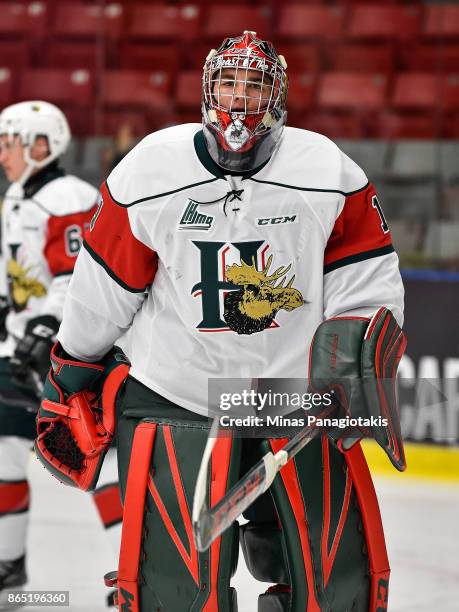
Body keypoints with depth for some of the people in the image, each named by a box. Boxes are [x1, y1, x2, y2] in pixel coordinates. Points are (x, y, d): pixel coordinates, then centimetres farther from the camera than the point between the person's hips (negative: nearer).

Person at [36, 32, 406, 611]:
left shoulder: (331, 174, -6)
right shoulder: (147, 172, -7)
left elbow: (369, 280, 0)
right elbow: (99, 292, 4)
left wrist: (361, 350, -18)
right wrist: (68, 384, 13)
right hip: (174, 400, -1)